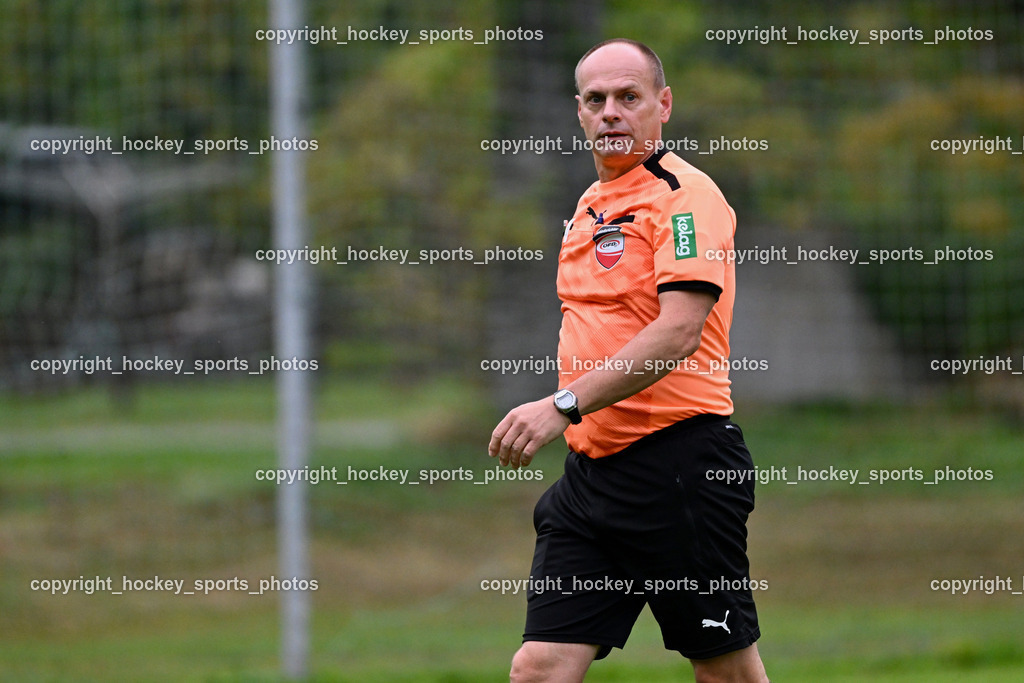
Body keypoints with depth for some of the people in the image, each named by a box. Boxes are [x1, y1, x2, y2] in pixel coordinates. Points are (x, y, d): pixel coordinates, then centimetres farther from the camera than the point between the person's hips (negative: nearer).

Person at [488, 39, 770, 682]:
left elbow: (680, 329, -22)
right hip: (591, 471, 8)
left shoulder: (686, 194, -10)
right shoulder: (591, 206, 18)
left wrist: (564, 405, -27)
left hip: (679, 461, -8)